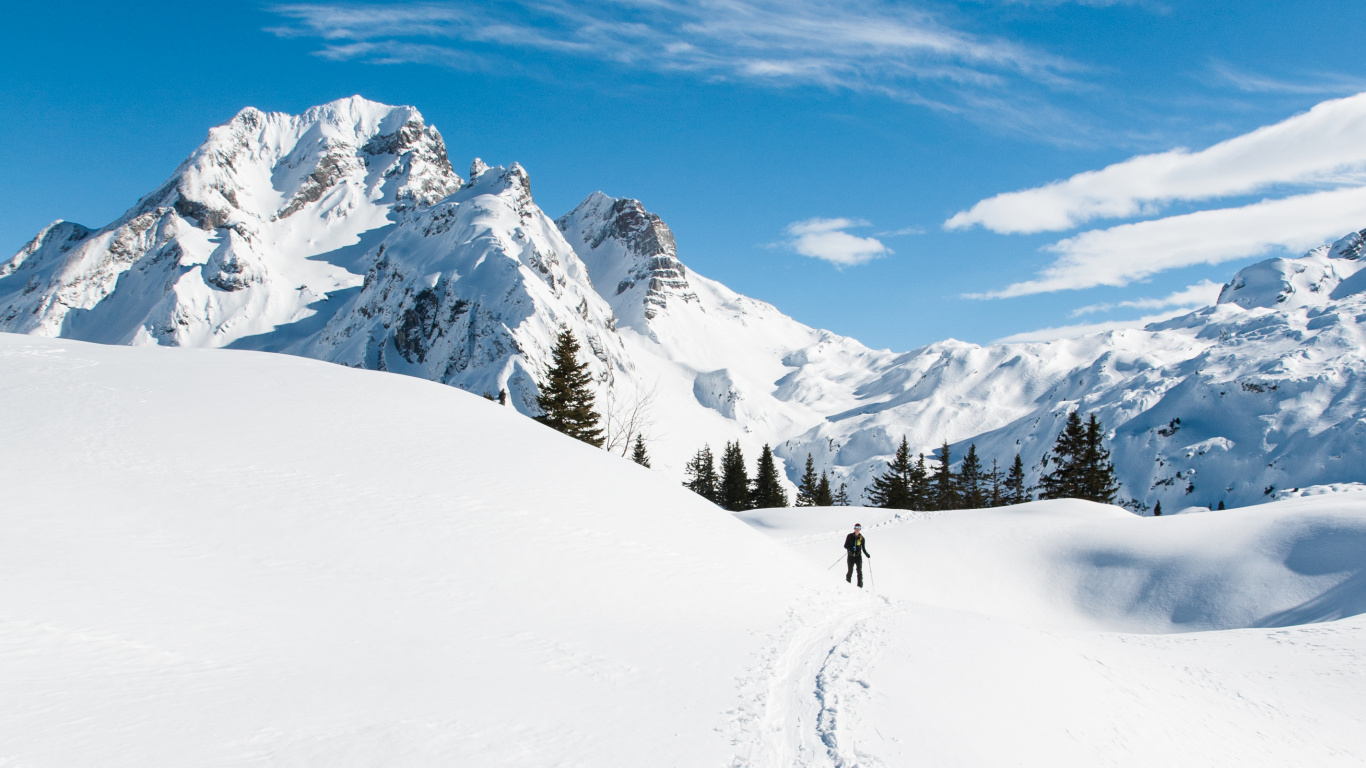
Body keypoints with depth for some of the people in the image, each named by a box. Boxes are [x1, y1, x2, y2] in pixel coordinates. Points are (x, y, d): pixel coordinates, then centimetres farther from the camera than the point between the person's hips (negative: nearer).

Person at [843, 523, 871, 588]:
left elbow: (863, 548, 12)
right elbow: (845, 545, 3)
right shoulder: (850, 536, 2)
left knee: (859, 571, -9)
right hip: (851, 556, -1)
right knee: (850, 571, -1)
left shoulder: (862, 538, 6)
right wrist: (849, 548, -19)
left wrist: (867, 554, -5)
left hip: (858, 556, 1)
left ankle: (860, 585, -8)